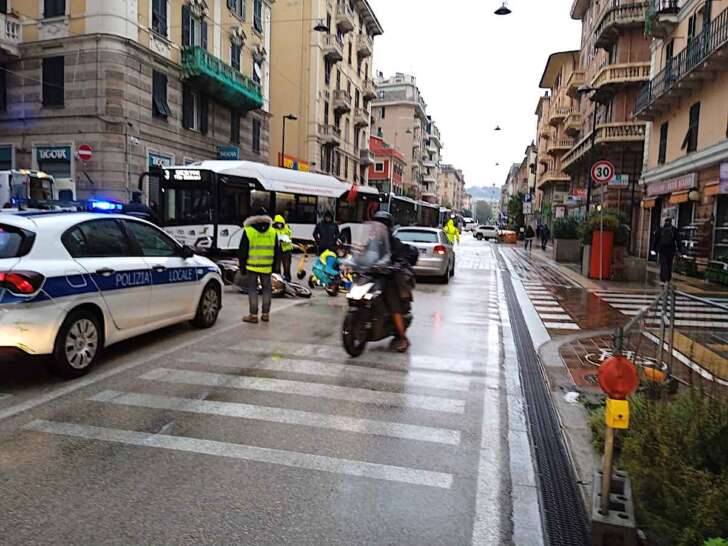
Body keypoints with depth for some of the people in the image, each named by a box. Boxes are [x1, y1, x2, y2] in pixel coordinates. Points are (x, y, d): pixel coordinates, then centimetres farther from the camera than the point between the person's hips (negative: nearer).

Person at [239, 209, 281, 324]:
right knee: (267, 289, 12)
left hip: (252, 267, -3)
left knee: (252, 290, 2)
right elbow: (277, 251, 9)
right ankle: (266, 314, 15)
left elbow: (243, 250, -4)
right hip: (267, 267, 3)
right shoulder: (273, 232, 4)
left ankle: (253, 315, 2)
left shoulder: (248, 231, -6)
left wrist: (242, 266, 5)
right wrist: (274, 266, 17)